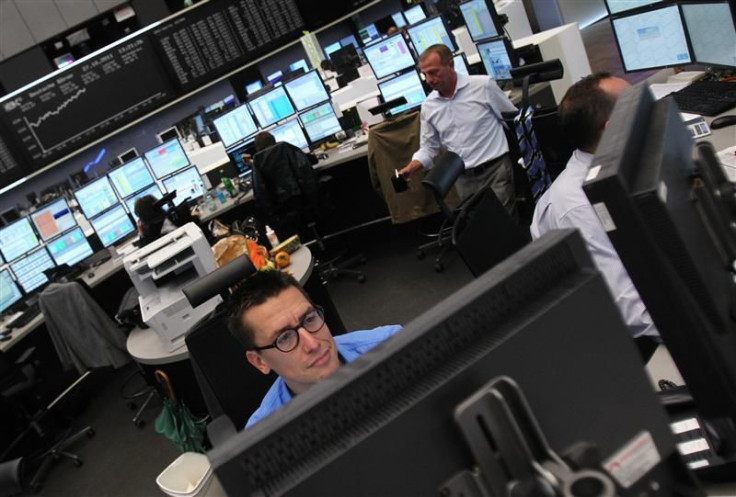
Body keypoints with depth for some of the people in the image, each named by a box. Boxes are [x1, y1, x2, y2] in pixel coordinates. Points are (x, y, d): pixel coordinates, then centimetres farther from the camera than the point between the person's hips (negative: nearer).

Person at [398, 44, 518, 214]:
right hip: (464, 179, 4)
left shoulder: (483, 85, -6)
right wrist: (410, 167, -4)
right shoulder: (428, 106, 5)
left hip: (496, 169, -3)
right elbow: (429, 147, 13)